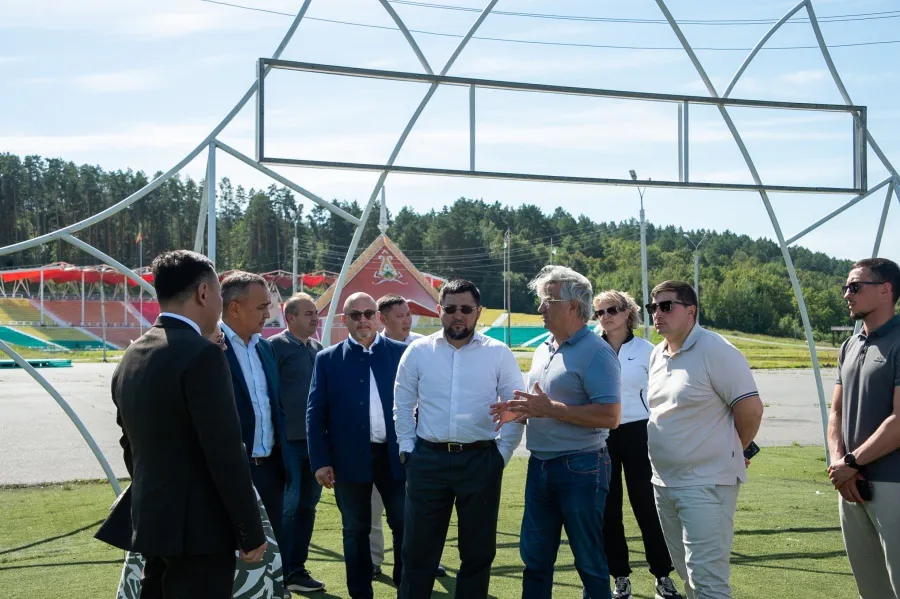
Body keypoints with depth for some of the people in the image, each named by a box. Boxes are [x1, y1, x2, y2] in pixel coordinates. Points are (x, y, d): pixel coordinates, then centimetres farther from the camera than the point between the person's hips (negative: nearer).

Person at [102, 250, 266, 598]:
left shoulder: (131, 358, 10)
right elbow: (225, 453, -19)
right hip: (198, 530, -8)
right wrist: (252, 533, -12)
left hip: (151, 524, 8)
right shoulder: (201, 354, -17)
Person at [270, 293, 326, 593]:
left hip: (315, 439, 7)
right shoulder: (276, 346, -8)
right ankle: (282, 574, 7)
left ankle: (297, 568, 22)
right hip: (289, 441, -7)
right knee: (287, 507, -3)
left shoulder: (317, 348, 12)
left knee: (307, 506, 12)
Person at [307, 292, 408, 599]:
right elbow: (315, 412, 0)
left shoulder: (401, 352, 2)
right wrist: (320, 461, -6)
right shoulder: (328, 359, 1)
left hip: (395, 455, 0)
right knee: (355, 530, 10)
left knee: (405, 525, 8)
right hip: (350, 457, 0)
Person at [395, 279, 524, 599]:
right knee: (418, 549, 8)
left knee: (478, 550, 11)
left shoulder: (499, 354, -1)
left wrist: (502, 453, -2)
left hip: (481, 461, 0)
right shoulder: (418, 351, 2)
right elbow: (402, 405, 9)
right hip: (428, 459, 1)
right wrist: (407, 449, 4)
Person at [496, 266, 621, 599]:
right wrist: (517, 410, 1)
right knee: (535, 557, 15)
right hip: (540, 465, 8)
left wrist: (550, 409, -23)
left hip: (581, 468, -8)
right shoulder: (543, 351, 12)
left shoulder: (595, 353, -14)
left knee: (589, 560, 5)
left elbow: (610, 416, -23)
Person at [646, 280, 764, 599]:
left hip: (706, 483, -8)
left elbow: (751, 408, -13)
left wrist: (729, 453, 0)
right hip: (664, 481, 8)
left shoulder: (715, 351, -14)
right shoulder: (657, 355, 10)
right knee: (687, 572, 18)